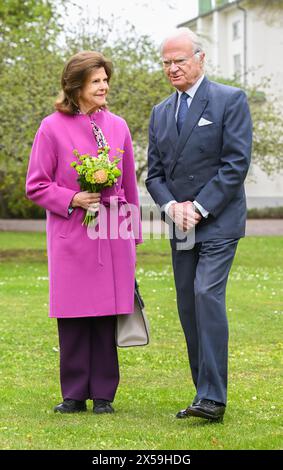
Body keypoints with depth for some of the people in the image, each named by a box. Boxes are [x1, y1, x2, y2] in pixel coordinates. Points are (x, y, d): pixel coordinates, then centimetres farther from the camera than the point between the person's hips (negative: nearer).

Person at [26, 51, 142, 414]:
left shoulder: (117, 127, 9)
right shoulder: (52, 128, -1)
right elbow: (35, 186, 2)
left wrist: (132, 236, 14)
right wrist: (72, 199, -13)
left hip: (112, 235, 2)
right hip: (70, 235, -2)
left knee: (107, 315, 3)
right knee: (73, 316, 1)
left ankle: (103, 394, 13)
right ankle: (74, 395, 12)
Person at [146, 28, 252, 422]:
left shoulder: (230, 101, -3)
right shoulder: (161, 113, 15)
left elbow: (237, 163, -11)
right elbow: (154, 173, 13)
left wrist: (199, 207, -14)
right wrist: (172, 207, -7)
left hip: (218, 222, -7)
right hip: (181, 226, 7)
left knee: (207, 295, -19)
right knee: (189, 306, 5)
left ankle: (212, 398, -19)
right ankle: (209, 395, 11)